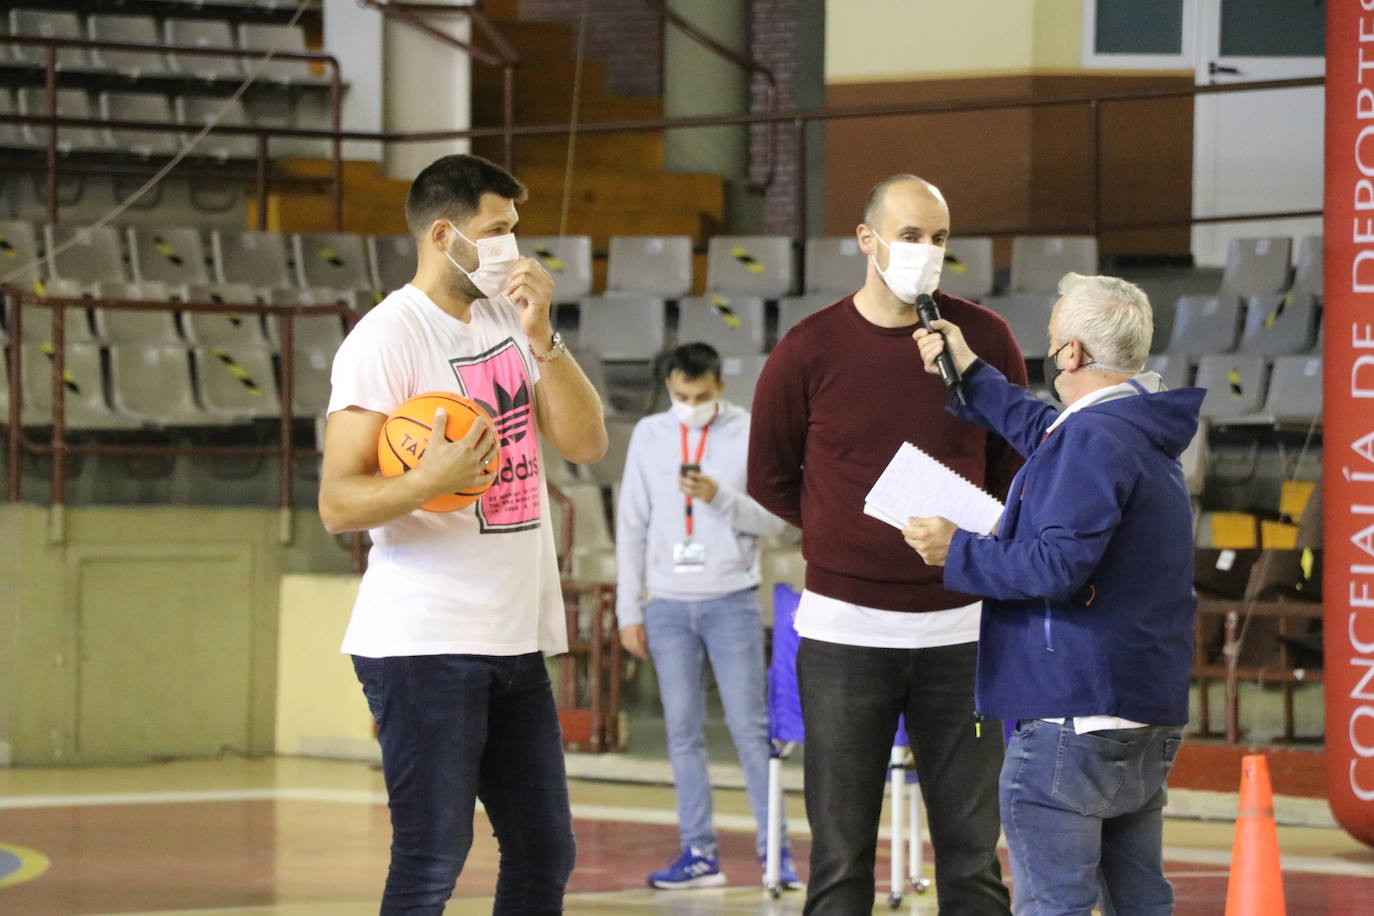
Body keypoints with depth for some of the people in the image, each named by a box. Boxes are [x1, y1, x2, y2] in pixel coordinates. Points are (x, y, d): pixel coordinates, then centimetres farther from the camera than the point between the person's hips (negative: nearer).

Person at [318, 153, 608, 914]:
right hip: (424, 644, -8)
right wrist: (430, 479, -33)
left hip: (515, 640, 8)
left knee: (544, 850, 11)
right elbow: (338, 503, -15)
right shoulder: (387, 338, -10)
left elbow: (586, 442, 4)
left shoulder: (508, 320, 12)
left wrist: (540, 337, -8)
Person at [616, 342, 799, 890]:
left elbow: (773, 520, -3)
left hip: (732, 602, -2)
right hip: (668, 604, 2)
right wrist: (628, 609, 4)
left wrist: (719, 496, -20)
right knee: (683, 733, 3)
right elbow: (632, 526, 8)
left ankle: (774, 850, -1)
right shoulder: (649, 436, 6)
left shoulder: (750, 435, -1)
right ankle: (698, 854, 6)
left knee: (750, 727, -4)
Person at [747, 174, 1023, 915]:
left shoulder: (984, 338, 1)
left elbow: (1014, 465, 13)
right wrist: (853, 540, 6)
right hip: (845, 631, -1)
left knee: (971, 853, 4)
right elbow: (771, 479, 10)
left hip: (958, 628, 1)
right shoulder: (809, 351, -3)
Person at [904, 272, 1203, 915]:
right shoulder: (1147, 434, 15)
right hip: (1151, 716, 10)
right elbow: (1043, 433, 33)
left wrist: (957, 552, -12)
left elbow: (1059, 565, -24)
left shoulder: (1093, 440, -17)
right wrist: (968, 372, 38)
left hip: (1073, 716, -10)